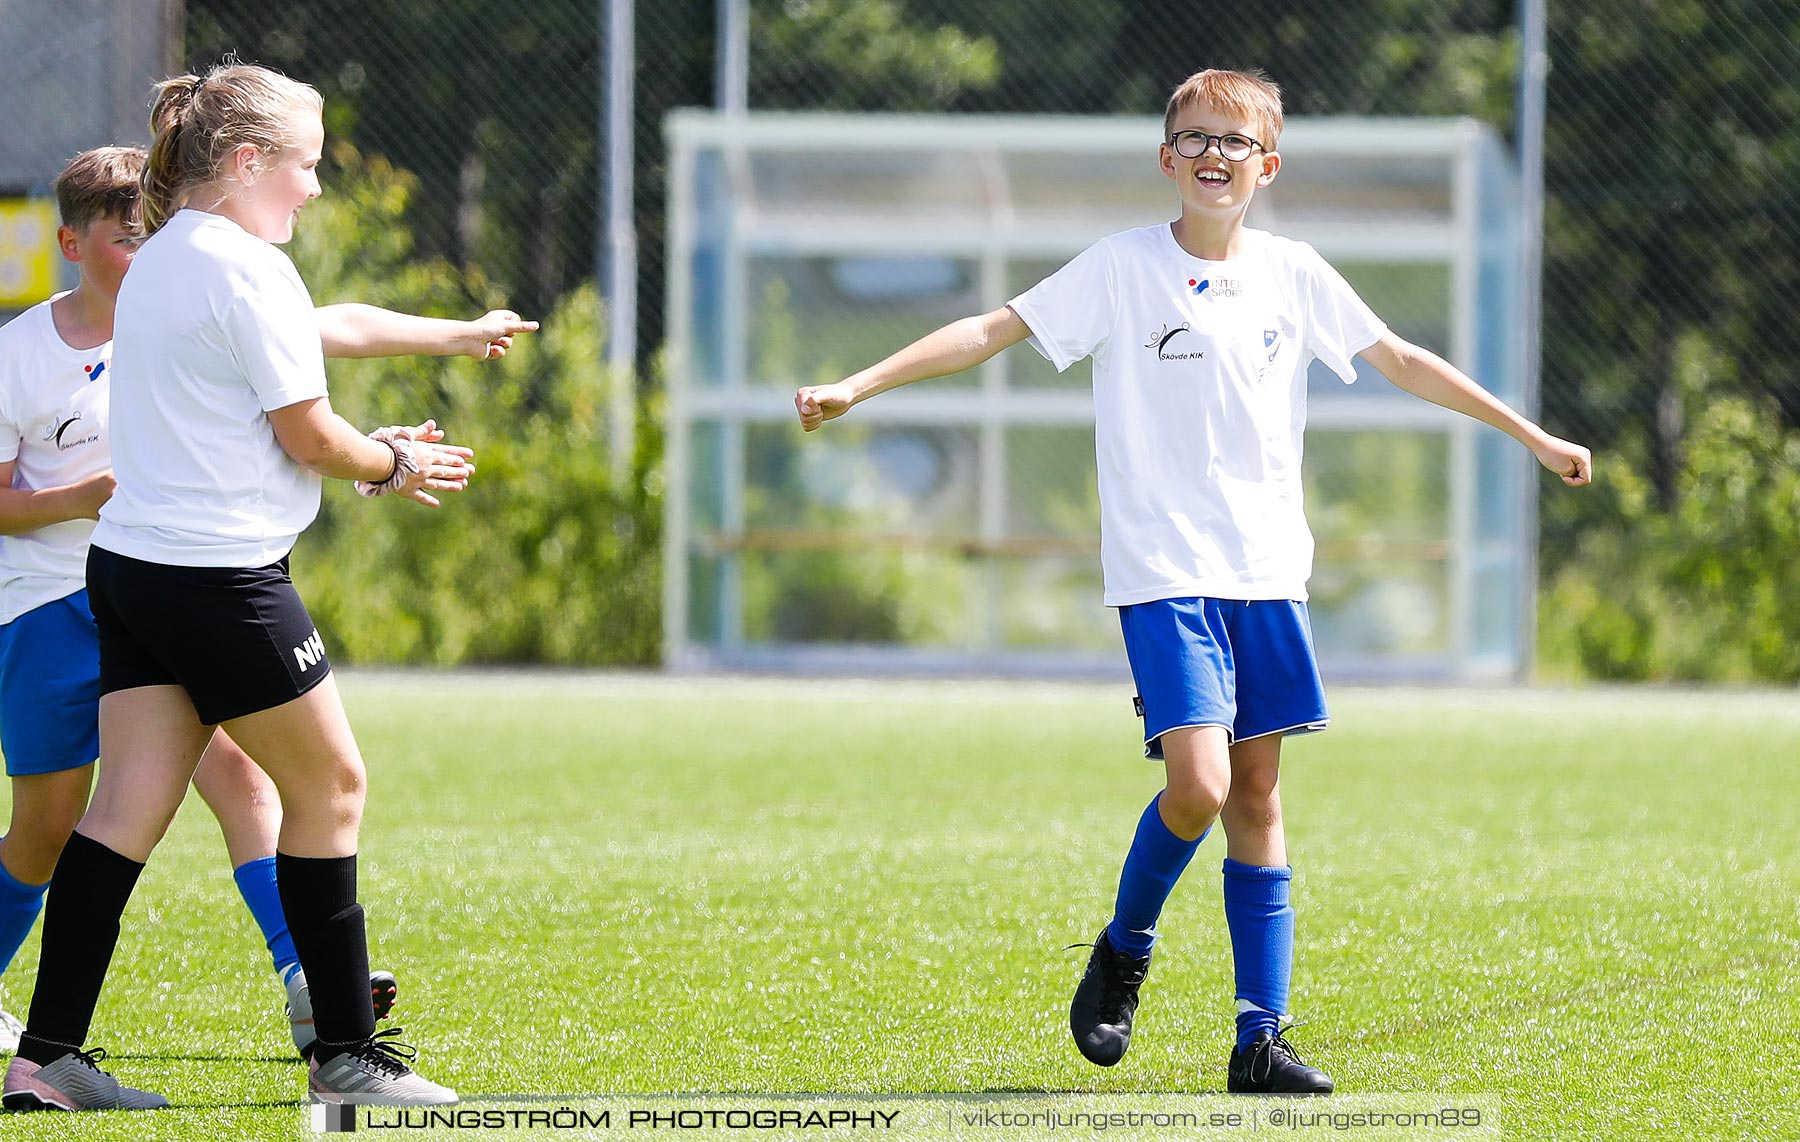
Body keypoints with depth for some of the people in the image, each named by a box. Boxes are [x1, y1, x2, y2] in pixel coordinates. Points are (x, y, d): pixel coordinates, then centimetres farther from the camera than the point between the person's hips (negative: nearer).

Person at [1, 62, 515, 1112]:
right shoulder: (249, 270, -13)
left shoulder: (159, 263, 17)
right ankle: (347, 1054, 10)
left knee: (127, 808, 5)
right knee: (329, 786, 5)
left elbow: (329, 329, 28)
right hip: (224, 580, -9)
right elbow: (309, 436, -12)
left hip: (129, 565, 9)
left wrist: (456, 334, 35)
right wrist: (394, 465, 8)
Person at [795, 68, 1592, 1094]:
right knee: (1198, 784, -17)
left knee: (1257, 793, 3)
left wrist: (1533, 437, 20)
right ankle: (1124, 954, 10)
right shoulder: (1123, 268, -2)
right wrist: (856, 387, -12)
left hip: (1267, 572, 4)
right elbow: (992, 333, -4)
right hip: (1163, 573, -4)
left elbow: (1402, 362, 17)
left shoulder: (1294, 275, 8)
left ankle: (1261, 1038, 6)